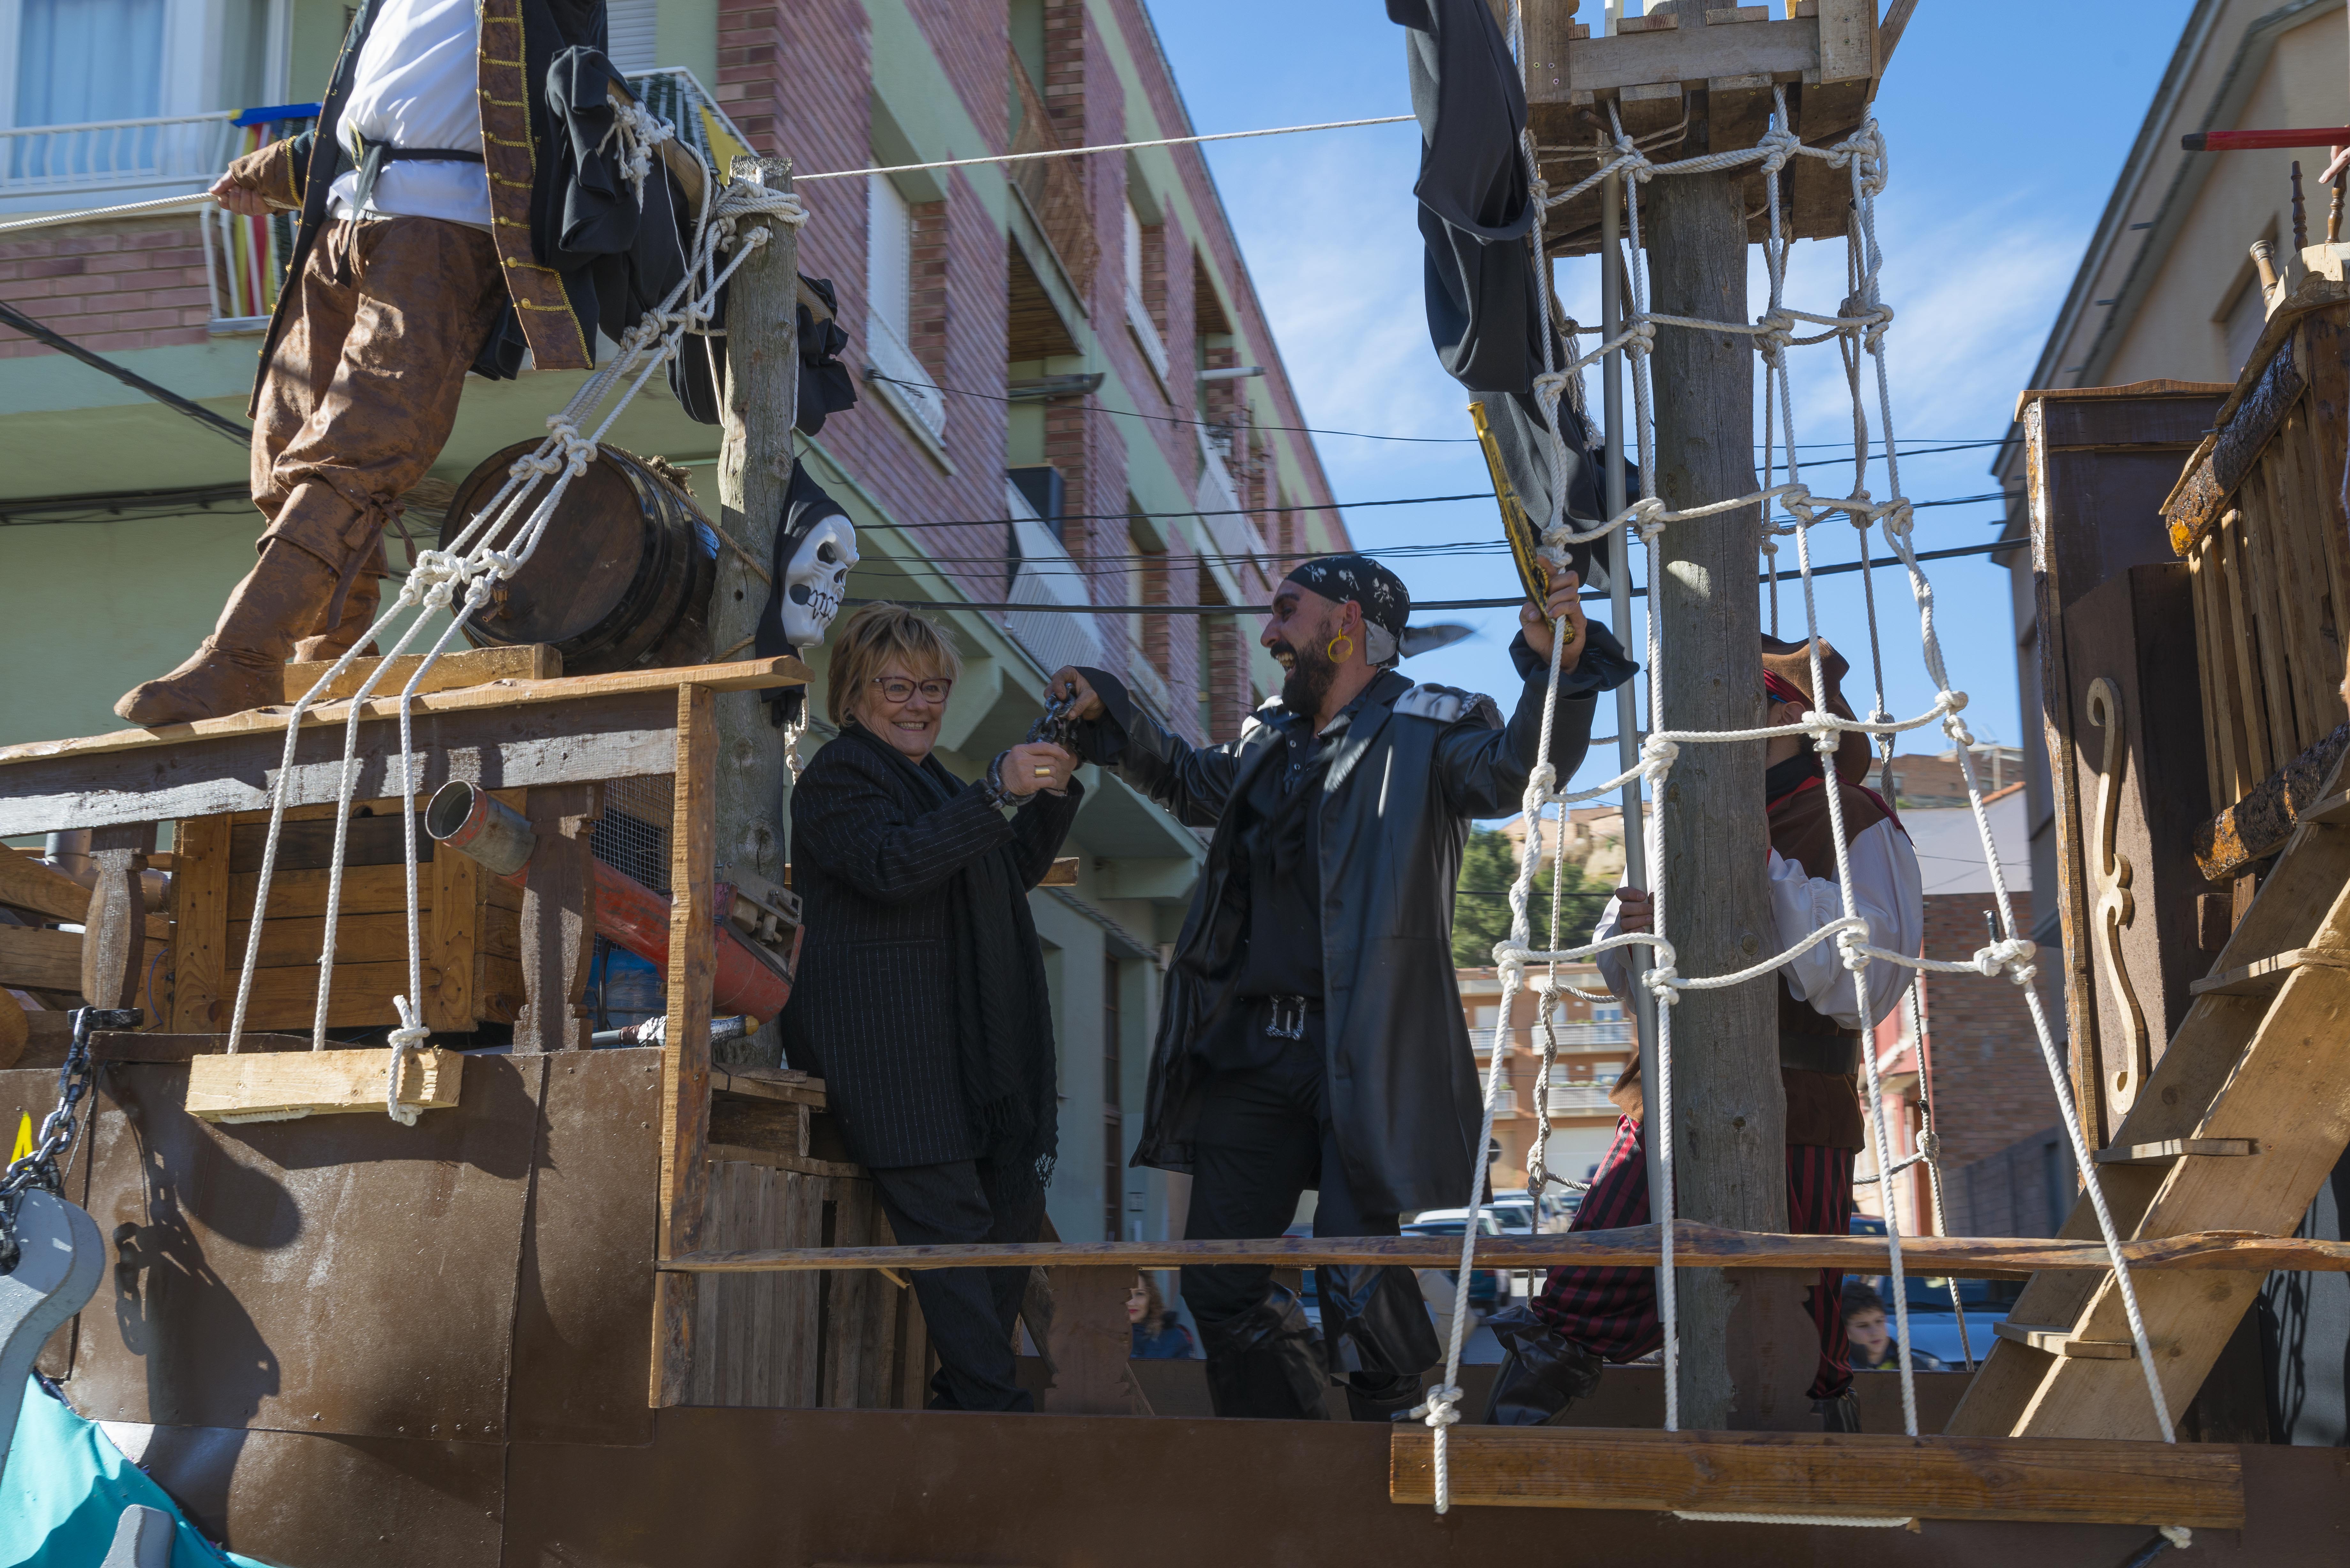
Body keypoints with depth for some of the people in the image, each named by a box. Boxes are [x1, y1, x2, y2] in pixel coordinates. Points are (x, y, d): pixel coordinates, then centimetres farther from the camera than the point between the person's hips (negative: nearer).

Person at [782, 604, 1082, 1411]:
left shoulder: (931, 780, 26)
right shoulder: (838, 774, -2)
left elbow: (1013, 874, 28)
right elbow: (890, 866, -21)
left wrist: (1054, 792, 13)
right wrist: (998, 793, -26)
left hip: (969, 1052, 9)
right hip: (892, 1054, -9)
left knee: (1011, 1211, 6)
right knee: (949, 1220, -13)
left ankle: (963, 1398, 13)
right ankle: (991, 1405, -14)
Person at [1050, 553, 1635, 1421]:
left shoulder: (1428, 729, -4)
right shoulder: (1270, 741, 17)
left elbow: (1515, 766, -23)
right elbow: (1191, 780, 36)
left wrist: (1558, 670, -39)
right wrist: (1109, 715, 26)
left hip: (1364, 1054, -7)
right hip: (1251, 1048, 7)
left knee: (1358, 1285, -6)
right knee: (1219, 1279, 11)